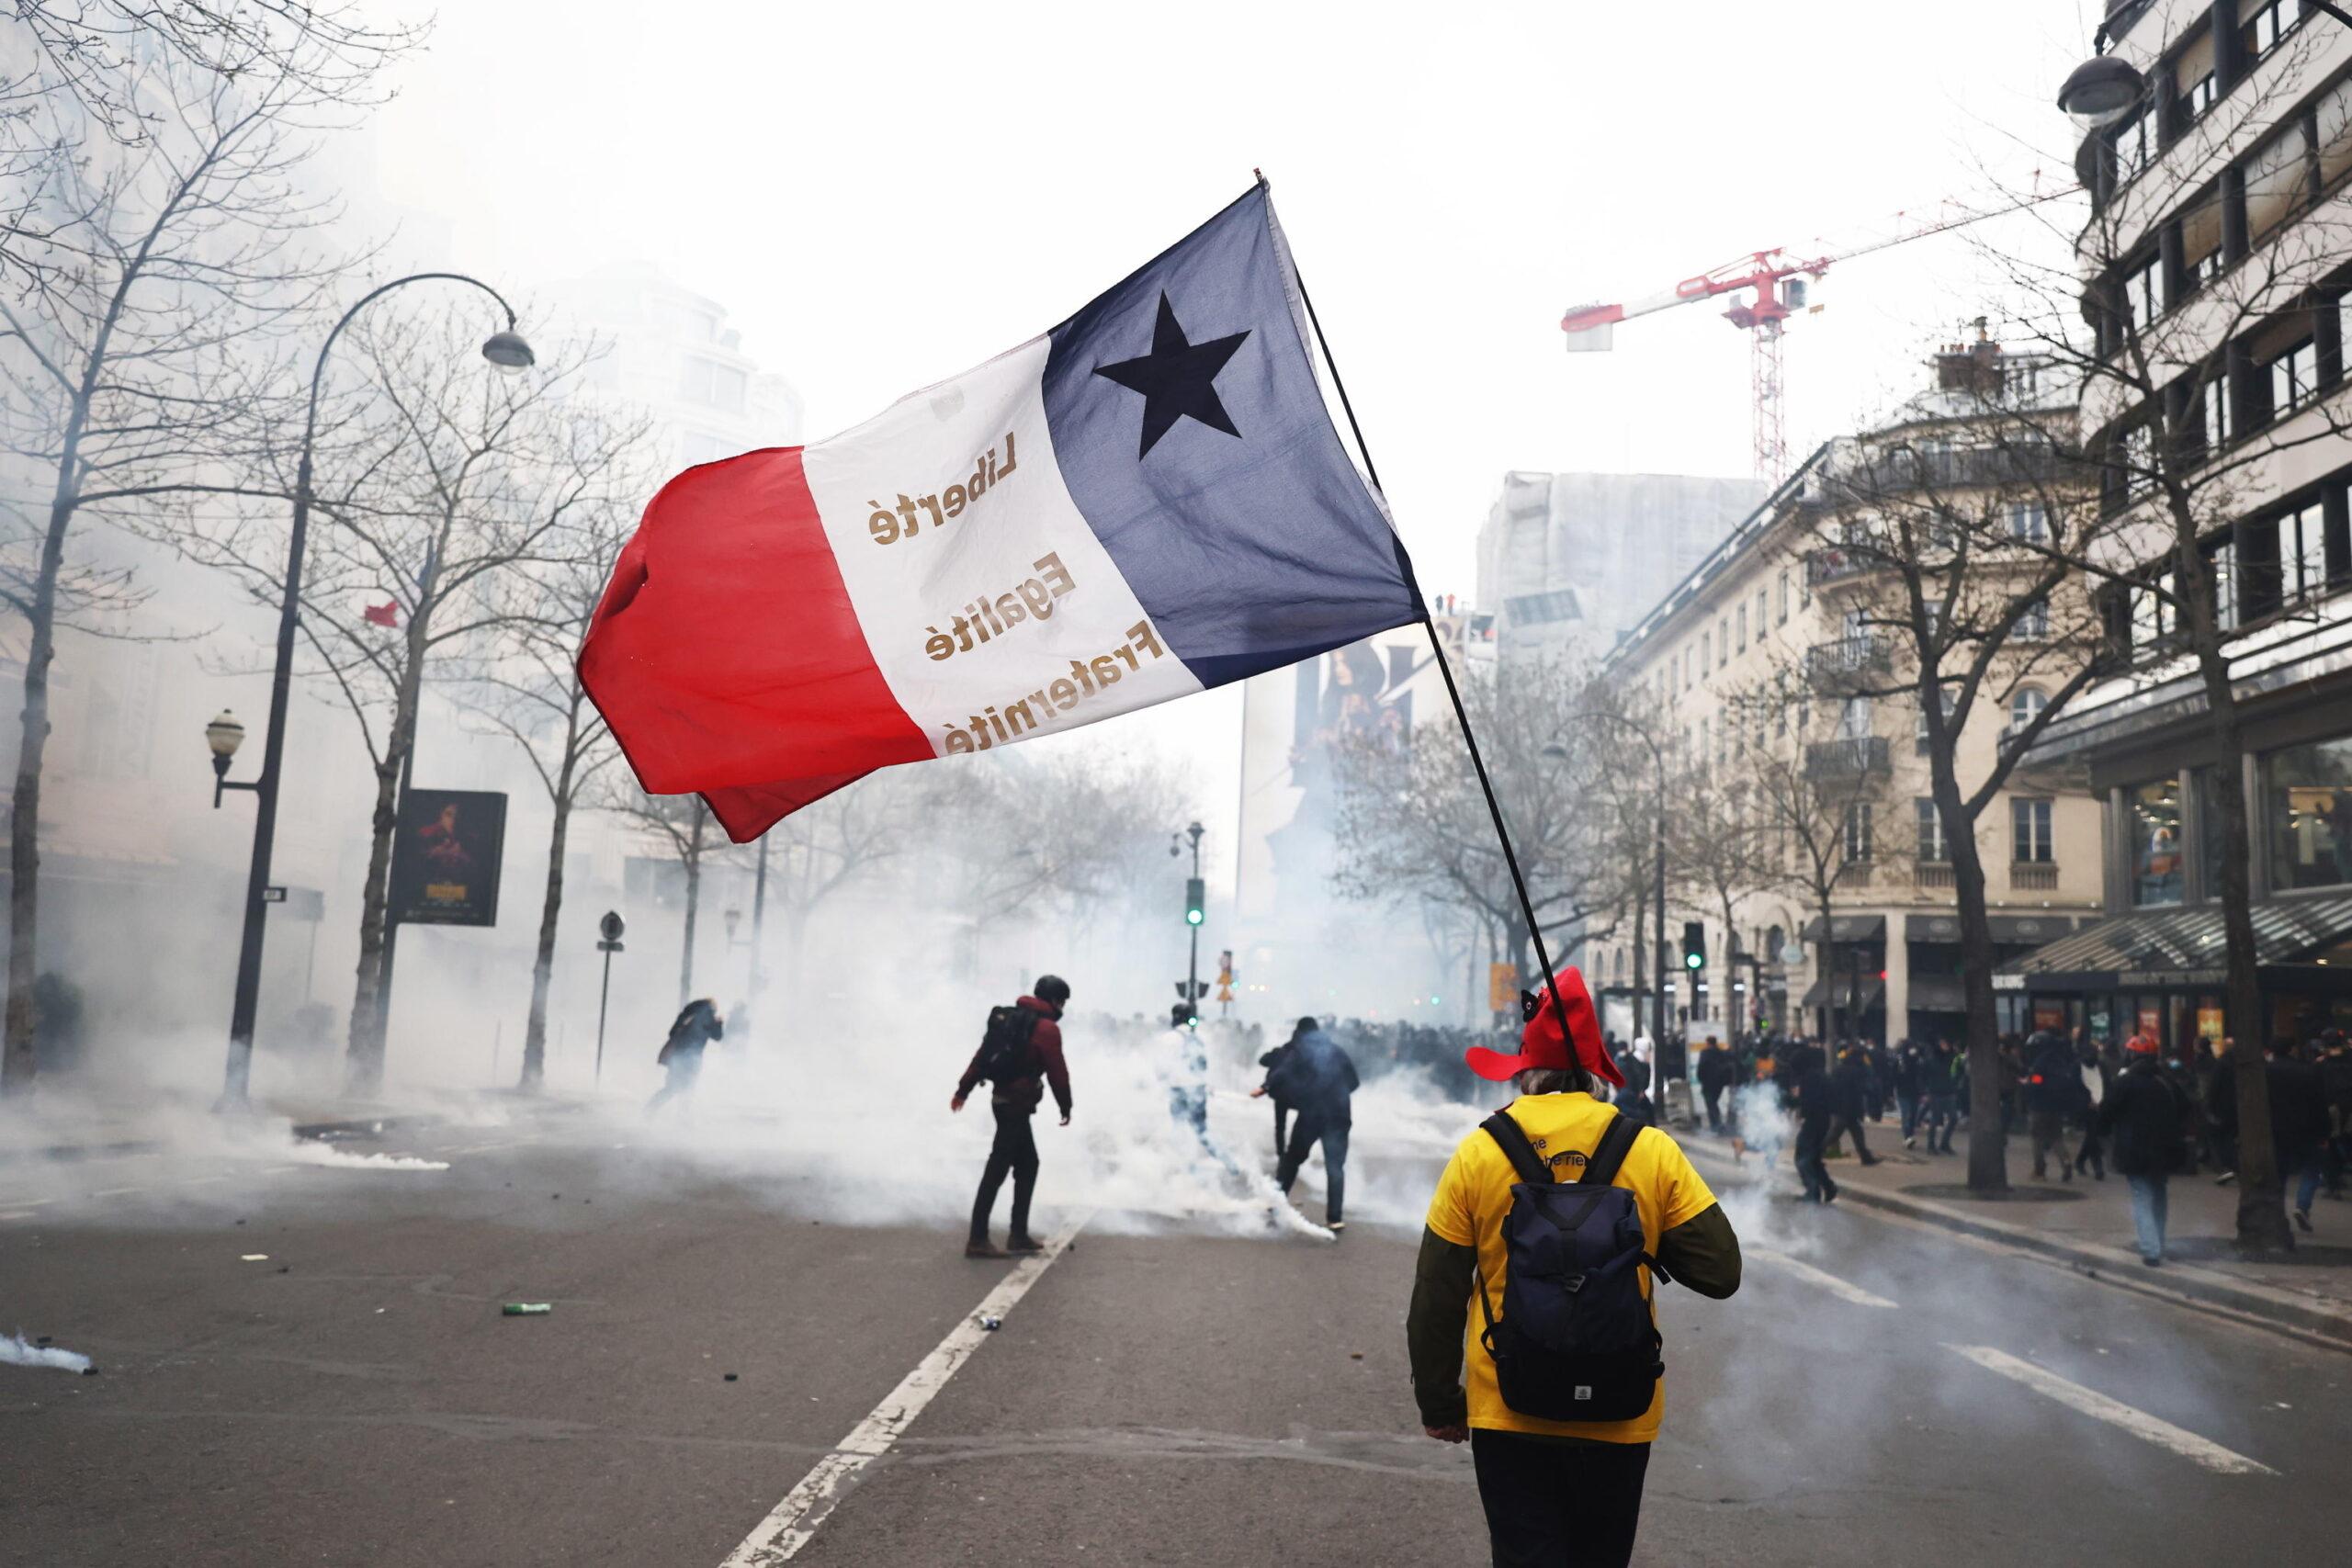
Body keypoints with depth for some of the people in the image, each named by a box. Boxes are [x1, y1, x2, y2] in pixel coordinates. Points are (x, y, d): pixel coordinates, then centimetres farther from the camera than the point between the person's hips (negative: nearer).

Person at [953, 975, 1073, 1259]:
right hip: (1018, 1104, -9)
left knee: (1028, 1164, 17)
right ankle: (977, 1240, -10)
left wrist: (963, 1090, 17)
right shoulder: (1047, 1029, -11)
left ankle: (1019, 1234, 20)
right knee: (997, 1170, -9)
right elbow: (1057, 1072, -9)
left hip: (1003, 1098, 9)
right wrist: (1066, 1107, 4)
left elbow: (982, 1056, 14)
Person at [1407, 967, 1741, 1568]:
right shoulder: (1653, 1152, -8)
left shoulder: (1477, 1154, -8)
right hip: (1618, 1421, 2)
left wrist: (1438, 1404, 9)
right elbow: (1721, 1272, -5)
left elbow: (1435, 1302, -3)